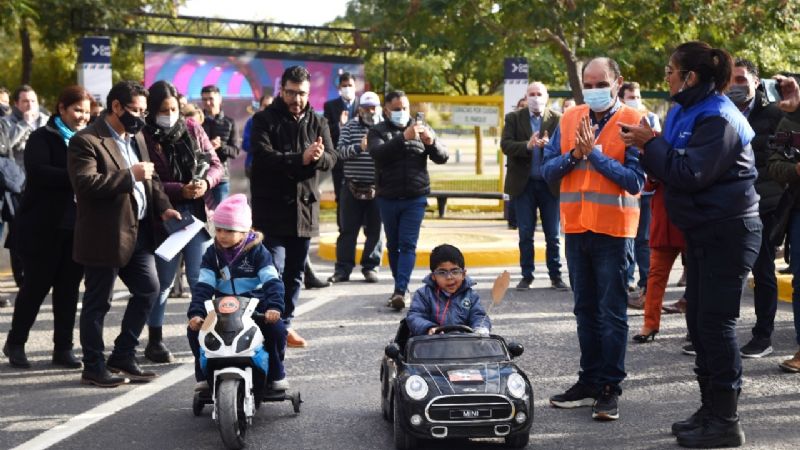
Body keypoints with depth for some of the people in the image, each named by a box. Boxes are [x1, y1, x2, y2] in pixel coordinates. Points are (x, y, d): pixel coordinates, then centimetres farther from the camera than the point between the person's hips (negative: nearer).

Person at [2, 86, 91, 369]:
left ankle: (63, 347, 14)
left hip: (78, 228, 4)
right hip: (44, 228, -4)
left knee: (68, 287, 7)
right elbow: (38, 172, -19)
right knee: (36, 285, 3)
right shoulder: (43, 138, -3)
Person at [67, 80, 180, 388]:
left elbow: (150, 178, 22)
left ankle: (123, 356, 22)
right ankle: (93, 367, 13)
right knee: (98, 302, 2)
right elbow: (86, 183, -24)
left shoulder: (137, 137, 15)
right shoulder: (86, 141, -12)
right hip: (105, 235, -8)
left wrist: (162, 207, 5)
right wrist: (130, 175, -24)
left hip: (139, 232, 8)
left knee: (148, 289, 9)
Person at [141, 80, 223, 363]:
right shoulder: (145, 138, -8)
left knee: (200, 278, 5)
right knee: (163, 281, 6)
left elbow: (216, 165, 8)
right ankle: (155, 341, 18)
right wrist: (181, 190, -21)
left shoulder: (192, 129, 6)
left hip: (197, 213, 3)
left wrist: (206, 182, -12)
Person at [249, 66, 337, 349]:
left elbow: (331, 158, -2)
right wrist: (300, 159, -27)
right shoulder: (265, 120, -4)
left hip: (305, 207, 5)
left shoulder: (317, 123, 9)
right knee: (274, 269, -12)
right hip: (272, 207, -5)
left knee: (295, 271, 12)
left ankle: (284, 324, 24)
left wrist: (318, 157, -26)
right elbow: (263, 156, -18)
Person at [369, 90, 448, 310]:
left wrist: (431, 142, -19)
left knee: (408, 245, -10)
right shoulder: (378, 132, 3)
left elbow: (442, 158, 3)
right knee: (393, 245, 9)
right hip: (388, 198, 1)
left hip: (415, 198, -1)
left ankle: (400, 291, -17)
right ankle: (400, 287, 22)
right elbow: (378, 153, -19)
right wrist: (403, 138, -31)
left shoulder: (422, 129, 8)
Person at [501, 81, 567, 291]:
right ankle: (527, 276, 13)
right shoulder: (513, 118, 4)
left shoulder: (557, 119, 2)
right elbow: (505, 145, -7)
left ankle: (555, 276, 13)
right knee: (525, 234, 5)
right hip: (523, 183, 0)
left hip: (550, 184, 0)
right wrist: (527, 146, -23)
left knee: (553, 234, 4)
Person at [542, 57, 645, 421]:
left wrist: (594, 152, -18)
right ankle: (589, 381, 22)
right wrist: (575, 154, -12)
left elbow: (635, 180, -16)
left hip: (613, 230, -5)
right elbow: (547, 170, 4)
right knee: (586, 310, 13)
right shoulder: (569, 119, 7)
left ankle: (610, 388, 5)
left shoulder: (633, 122, -8)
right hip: (576, 227, 5)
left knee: (612, 312, 0)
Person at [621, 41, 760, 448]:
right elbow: (676, 166, 13)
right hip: (703, 231, 10)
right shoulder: (685, 112, 10)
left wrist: (650, 144, -16)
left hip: (727, 234, -10)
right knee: (699, 322, 12)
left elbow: (690, 173, -24)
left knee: (715, 323, -6)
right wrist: (649, 147, -4)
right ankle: (710, 410, 22)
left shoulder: (718, 118, -18)